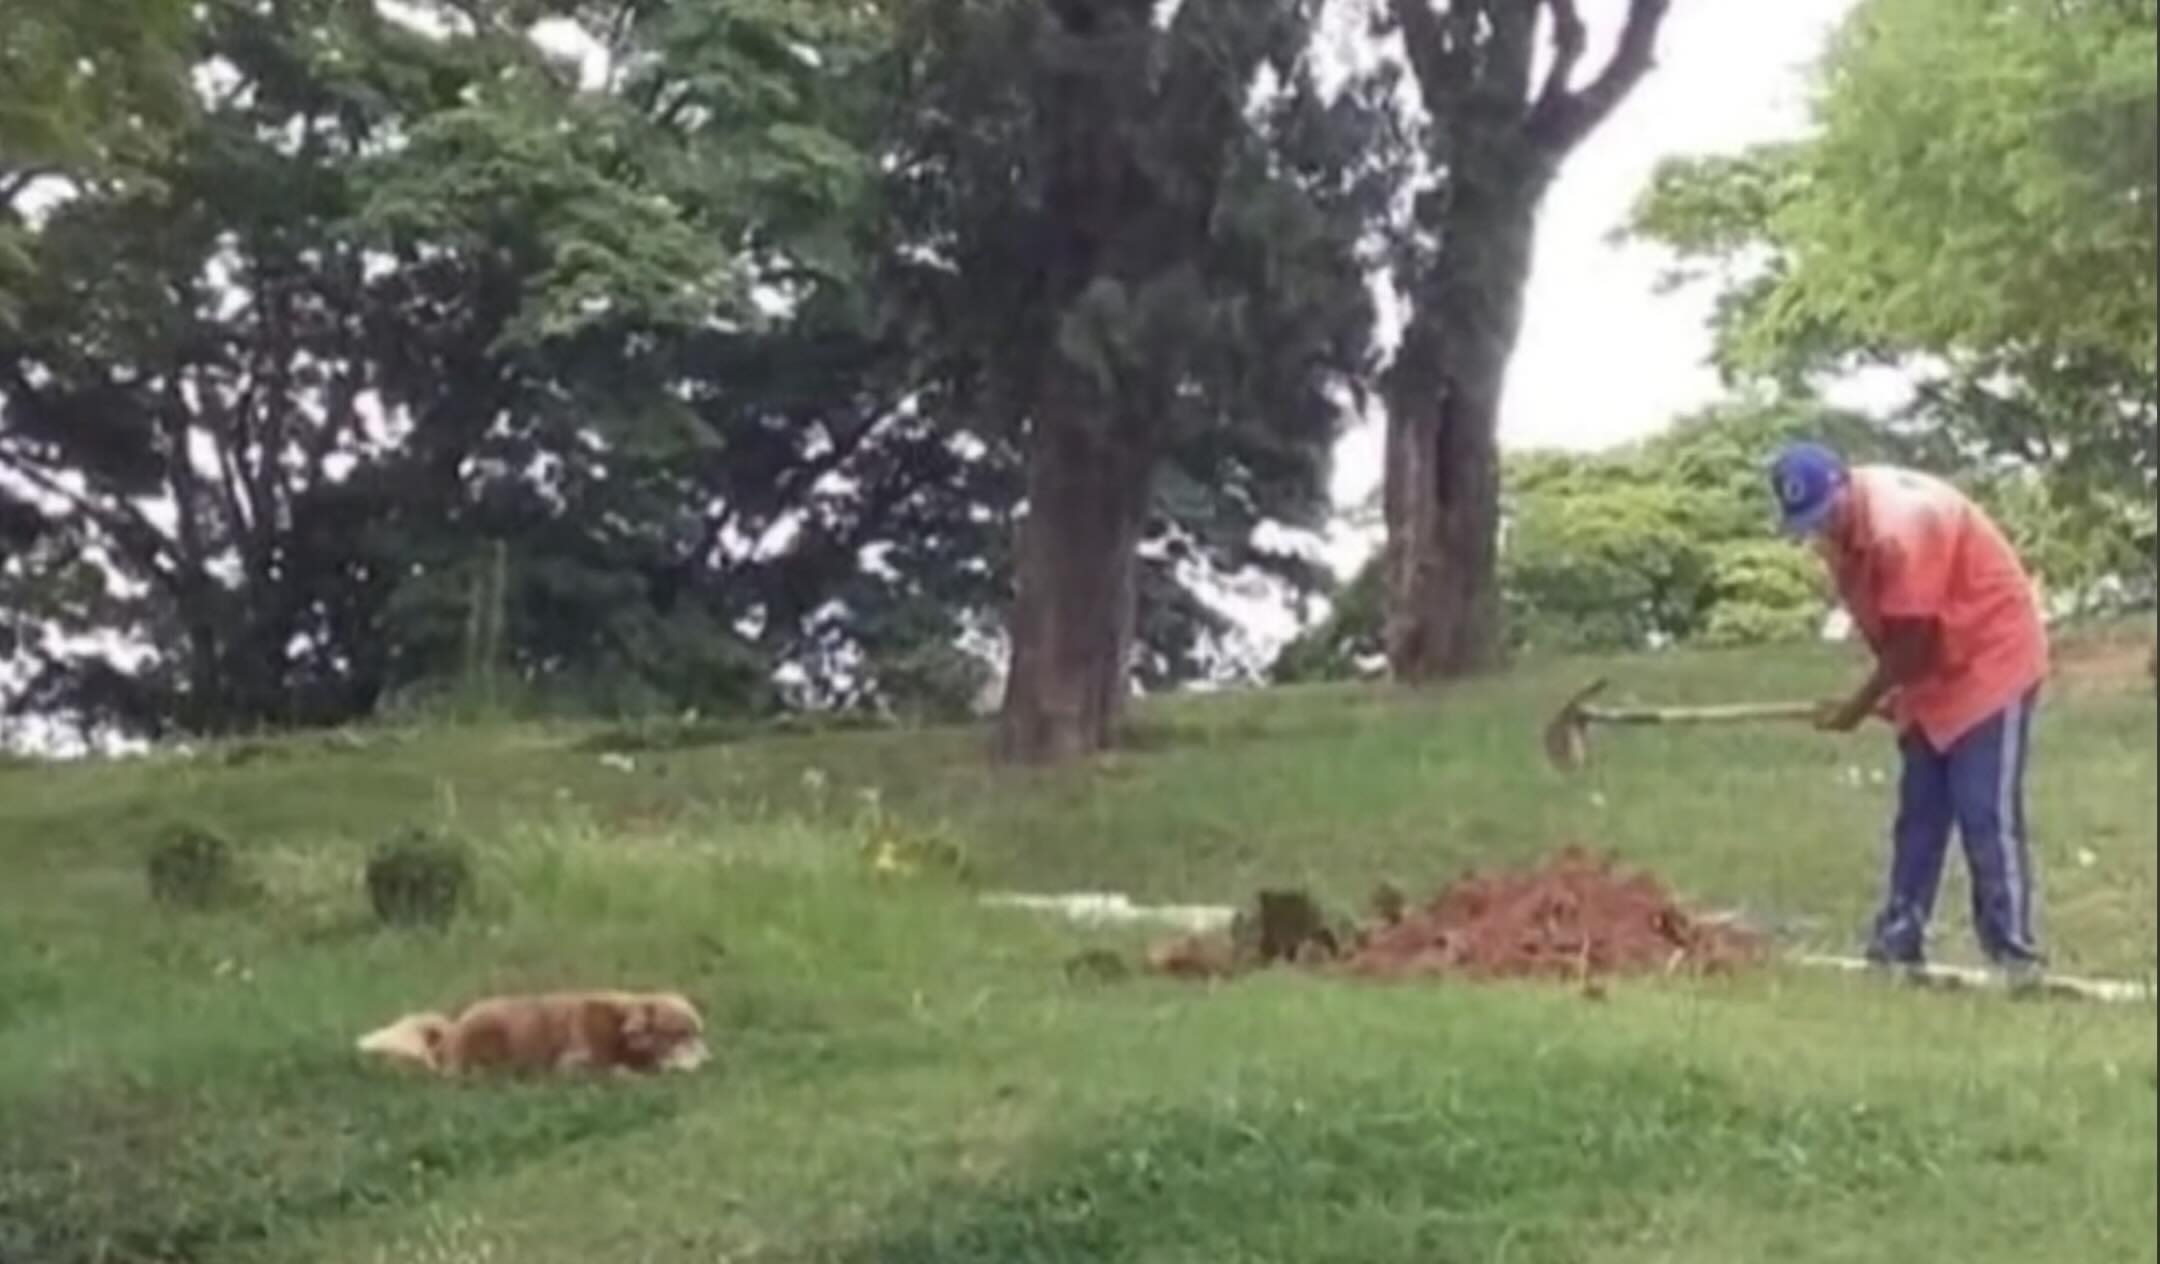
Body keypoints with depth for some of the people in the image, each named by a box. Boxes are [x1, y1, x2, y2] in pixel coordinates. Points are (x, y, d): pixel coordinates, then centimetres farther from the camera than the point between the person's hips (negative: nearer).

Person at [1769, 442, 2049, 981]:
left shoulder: (1898, 528, -30)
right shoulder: (1841, 522, -2)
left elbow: (1911, 641, -23)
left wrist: (1858, 707, -13)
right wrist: (1890, 693, -3)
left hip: (1992, 659, -9)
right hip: (1935, 671, 9)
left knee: (1987, 815, -12)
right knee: (1919, 813, 8)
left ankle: (2014, 955, -10)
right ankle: (1897, 943, 12)